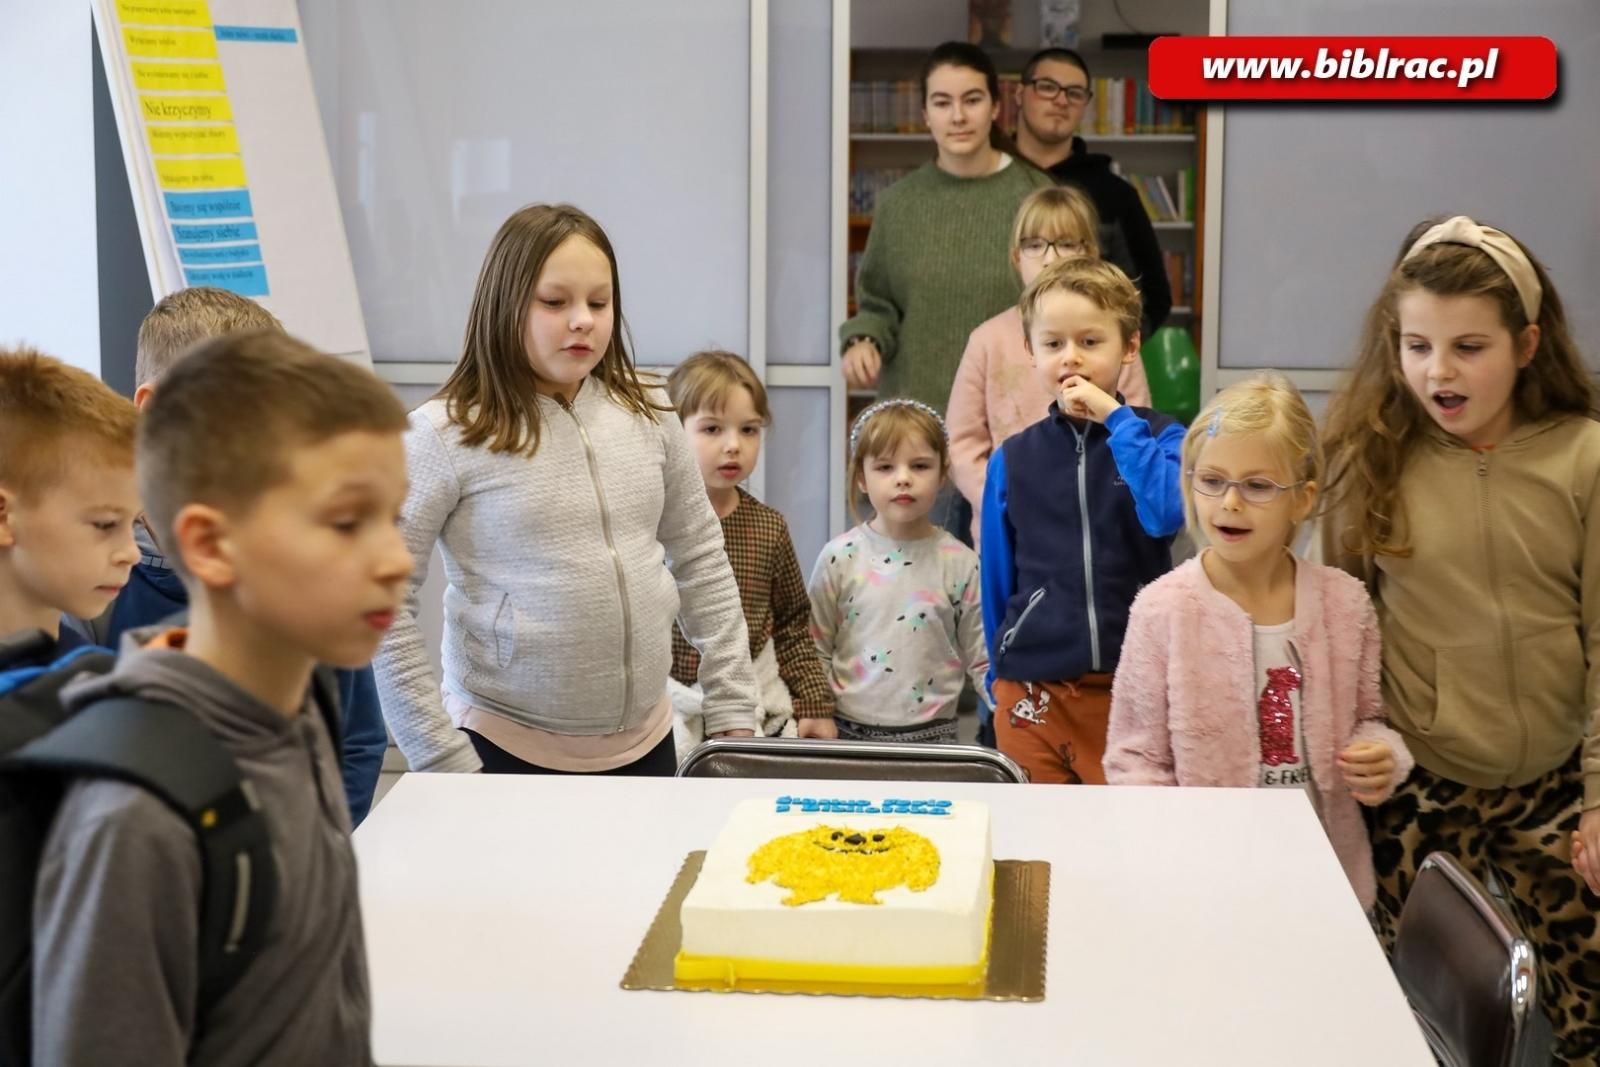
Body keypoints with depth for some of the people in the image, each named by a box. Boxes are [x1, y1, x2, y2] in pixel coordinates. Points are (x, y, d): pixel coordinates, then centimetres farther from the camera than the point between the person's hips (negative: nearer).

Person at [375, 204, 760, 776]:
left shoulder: (647, 414, 2)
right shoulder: (446, 434, -12)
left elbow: (702, 562, 9)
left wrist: (732, 714, 5)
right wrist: (445, 761, -14)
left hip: (646, 743, 4)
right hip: (507, 750, -4)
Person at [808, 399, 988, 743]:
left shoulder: (961, 564, -1)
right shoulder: (840, 558, -1)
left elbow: (982, 662, 3)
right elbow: (816, 653, 5)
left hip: (931, 734, 0)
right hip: (848, 729, 0)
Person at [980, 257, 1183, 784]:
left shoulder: (1161, 438, 1)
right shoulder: (1012, 459, 5)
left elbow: (1167, 514, -20)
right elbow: (997, 582, 12)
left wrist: (1115, 418, -15)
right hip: (1031, 691, 2)